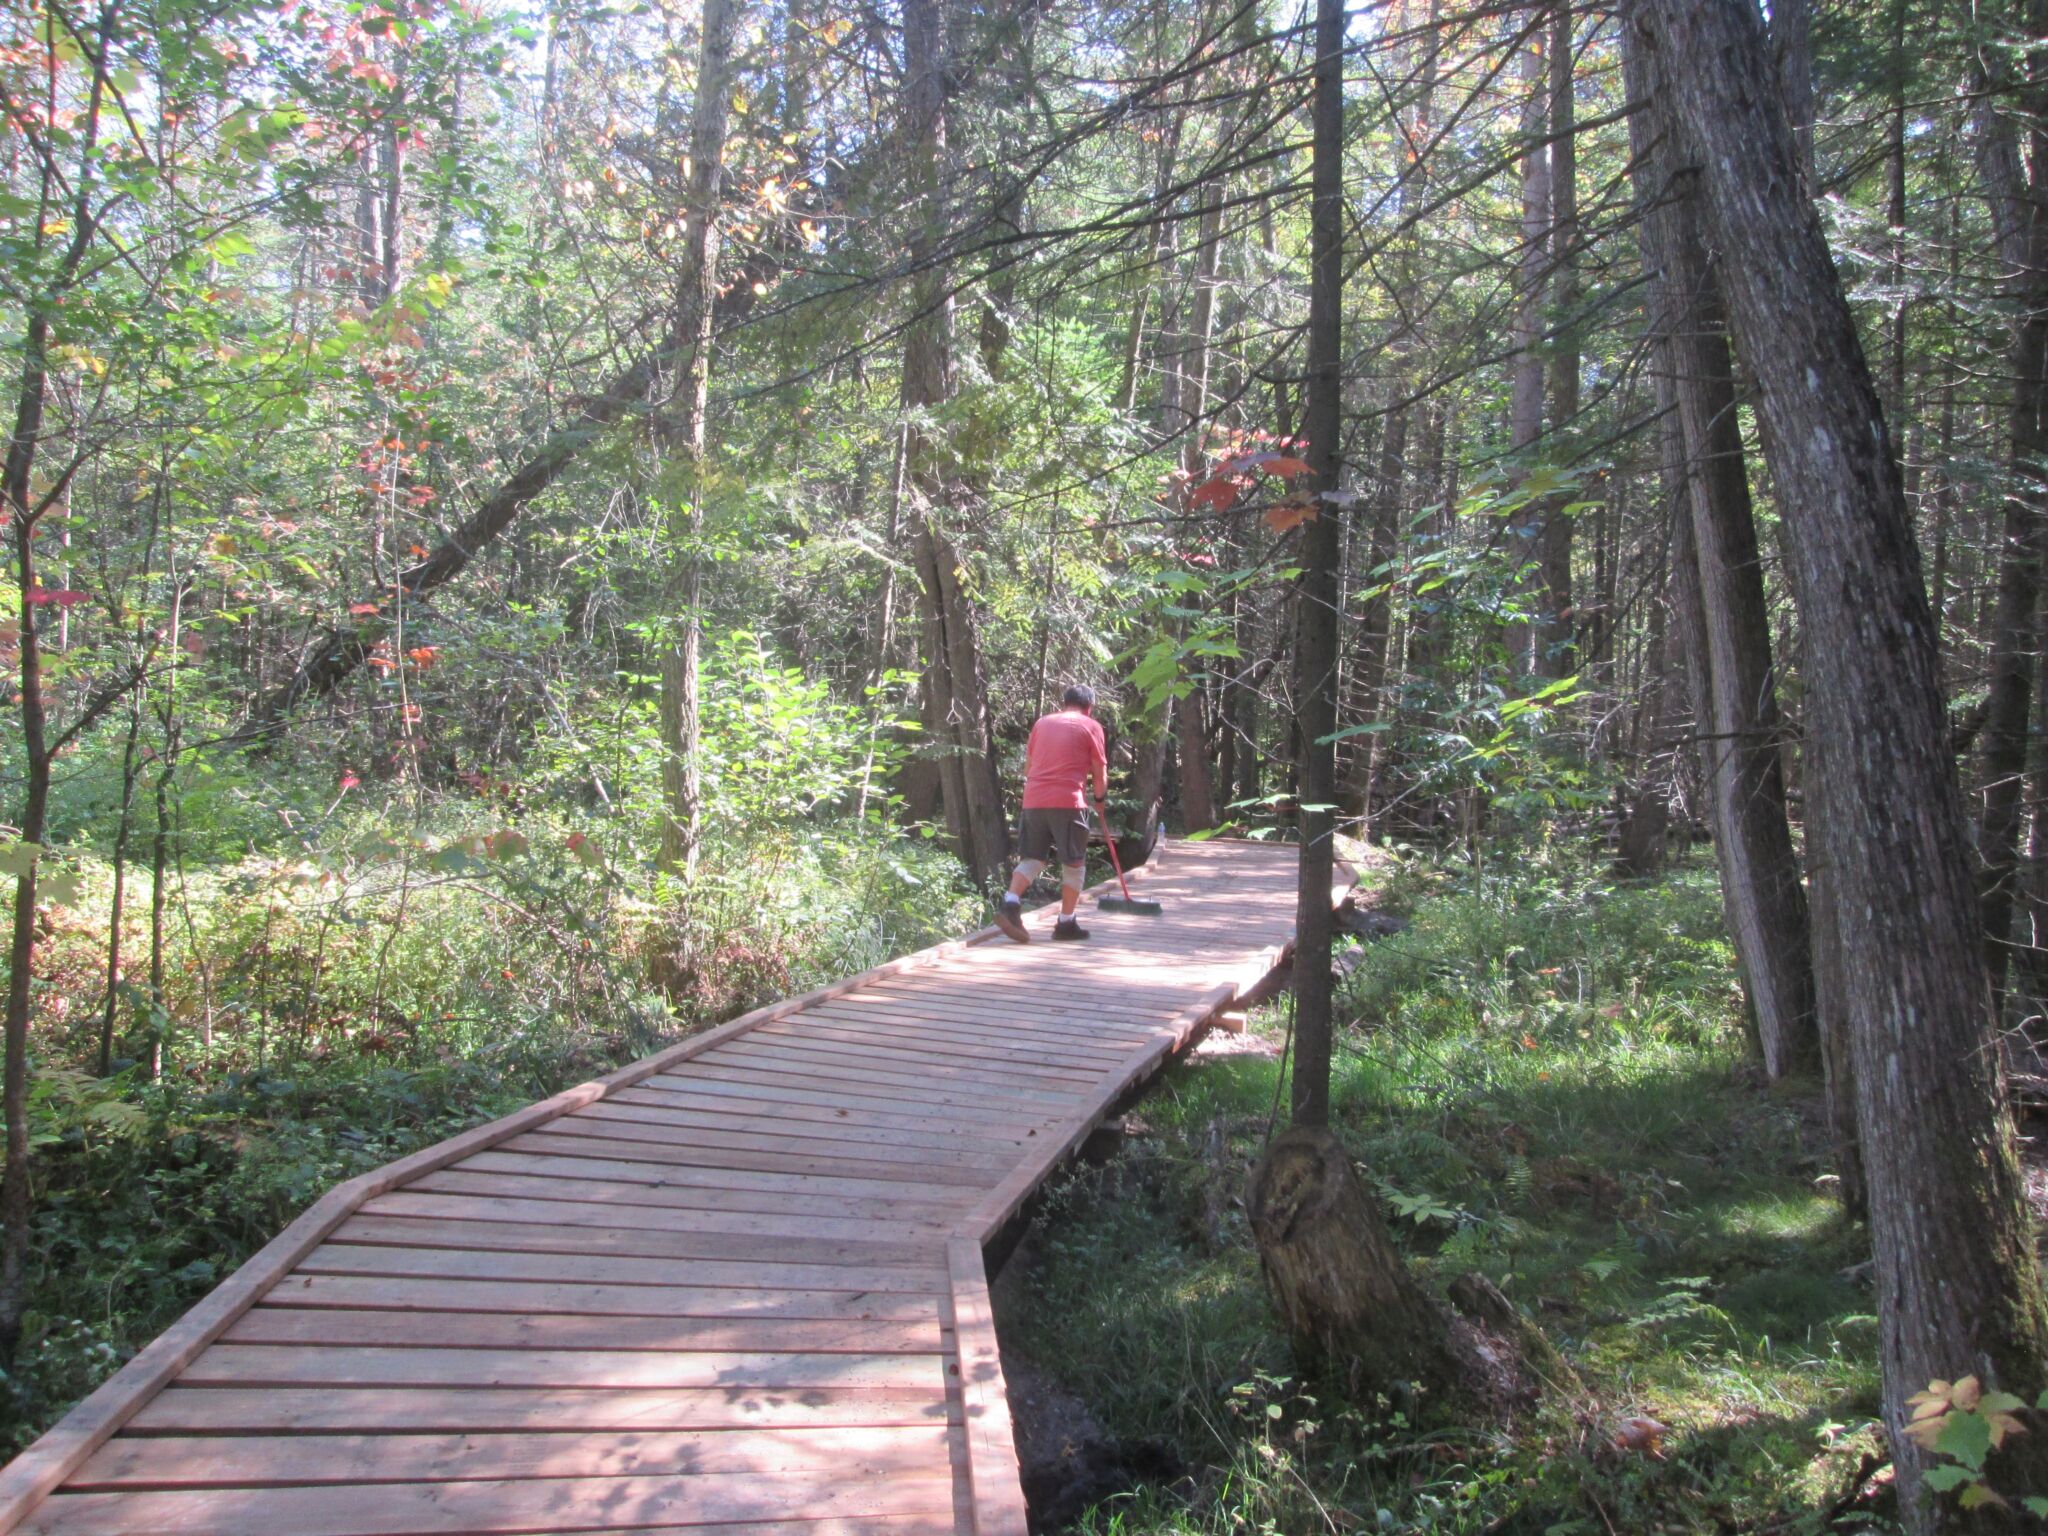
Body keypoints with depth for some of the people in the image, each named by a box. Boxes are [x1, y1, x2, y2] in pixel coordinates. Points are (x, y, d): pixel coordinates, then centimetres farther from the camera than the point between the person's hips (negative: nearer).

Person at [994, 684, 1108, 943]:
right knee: (1074, 863, 8)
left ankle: (1009, 904, -10)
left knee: (1032, 859, 11)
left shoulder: (1042, 723, 17)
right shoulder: (1091, 726, 6)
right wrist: (1100, 799, 23)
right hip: (1067, 801, -4)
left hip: (1033, 800, 4)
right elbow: (1100, 772, 7)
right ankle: (1066, 923, 9)